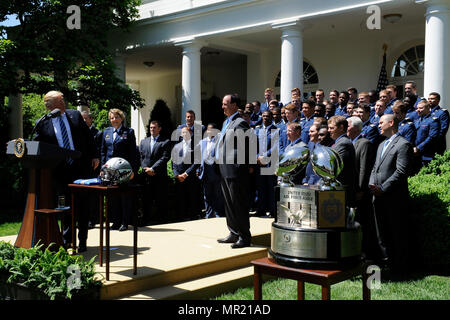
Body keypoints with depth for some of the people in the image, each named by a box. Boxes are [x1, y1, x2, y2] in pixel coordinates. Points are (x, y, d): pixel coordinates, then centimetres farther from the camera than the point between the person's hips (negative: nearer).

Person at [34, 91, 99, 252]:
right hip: (60, 171, 0)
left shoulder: (75, 115, 6)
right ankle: (67, 239, 25)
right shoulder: (43, 123, 1)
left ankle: (82, 241, 14)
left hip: (81, 167, 0)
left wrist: (94, 156, 3)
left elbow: (88, 136, 9)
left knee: (82, 205, 4)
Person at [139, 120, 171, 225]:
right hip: (146, 176, 4)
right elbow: (140, 157, 12)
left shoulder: (165, 142, 2)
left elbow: (165, 158, -8)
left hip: (159, 176, -4)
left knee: (160, 200, -1)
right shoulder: (143, 141, 17)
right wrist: (145, 168, -4)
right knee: (146, 200, 7)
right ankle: (146, 219, 16)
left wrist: (153, 168, -14)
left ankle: (161, 219, 7)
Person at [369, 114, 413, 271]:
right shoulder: (382, 145, 20)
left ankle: (398, 266, 11)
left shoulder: (403, 144, -9)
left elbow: (401, 172, -17)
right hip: (379, 197, 8)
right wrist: (372, 185, 3)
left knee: (397, 233, 1)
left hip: (394, 199, -8)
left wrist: (383, 189, -17)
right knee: (381, 233, 13)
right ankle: (384, 260, 24)